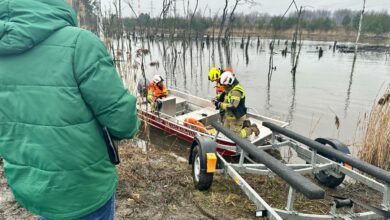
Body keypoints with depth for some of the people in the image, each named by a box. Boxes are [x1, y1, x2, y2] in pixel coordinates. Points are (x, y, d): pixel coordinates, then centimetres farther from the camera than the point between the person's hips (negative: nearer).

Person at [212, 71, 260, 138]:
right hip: (229, 116, 10)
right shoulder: (229, 89, 6)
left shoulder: (236, 91, -27)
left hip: (236, 117, -10)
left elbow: (232, 106, -37)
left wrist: (219, 104, -32)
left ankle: (251, 129, 15)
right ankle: (243, 124, 26)